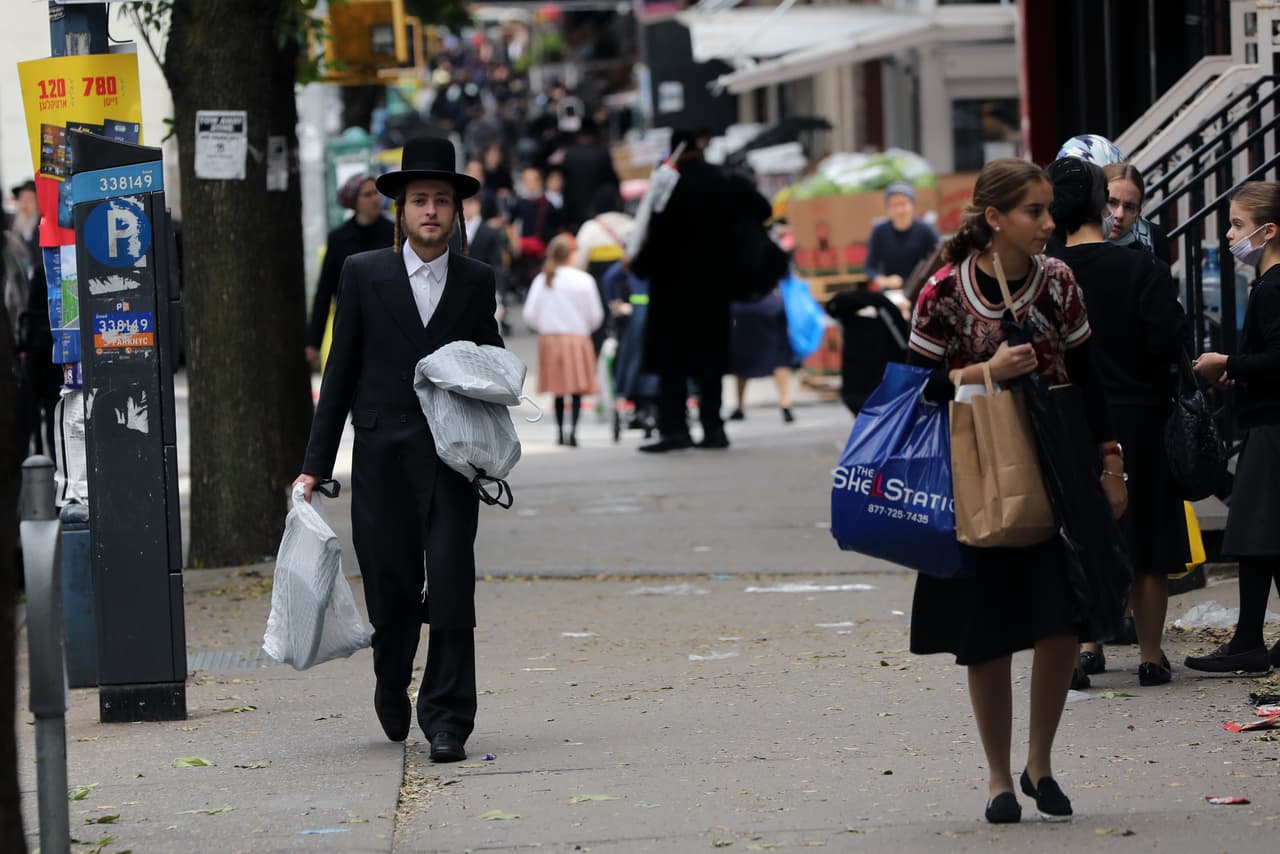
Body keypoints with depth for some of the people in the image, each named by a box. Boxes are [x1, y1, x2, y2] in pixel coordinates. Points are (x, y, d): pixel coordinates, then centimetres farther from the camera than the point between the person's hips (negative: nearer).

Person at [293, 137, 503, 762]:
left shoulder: (476, 281, 9)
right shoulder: (364, 274, 5)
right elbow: (341, 372, 7)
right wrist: (315, 464, 3)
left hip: (452, 458, 0)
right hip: (383, 458, 0)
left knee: (451, 588, -9)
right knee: (392, 589, 4)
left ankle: (447, 719, -4)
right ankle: (392, 687, 31)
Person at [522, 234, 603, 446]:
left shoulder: (541, 280, 0)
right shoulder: (583, 280, -7)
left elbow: (530, 315, -1)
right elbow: (596, 315, -3)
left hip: (549, 339, 3)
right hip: (577, 338, -3)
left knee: (558, 391, 14)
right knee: (577, 390, -3)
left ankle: (559, 432, 17)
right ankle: (572, 430, -18)